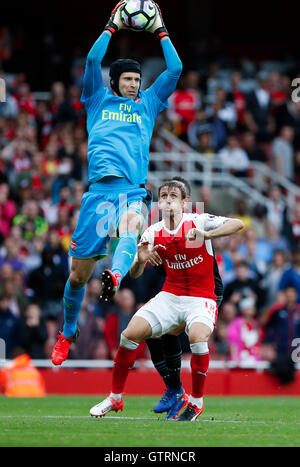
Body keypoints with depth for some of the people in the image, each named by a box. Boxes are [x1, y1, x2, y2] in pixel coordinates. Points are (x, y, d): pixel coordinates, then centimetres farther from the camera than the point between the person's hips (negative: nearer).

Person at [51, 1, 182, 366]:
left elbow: (175, 69, 20)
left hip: (134, 189, 1)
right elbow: (93, 60, 8)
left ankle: (116, 275, -62)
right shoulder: (99, 100, 20)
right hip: (100, 186, -1)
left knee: (131, 226, -37)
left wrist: (160, 31, 20)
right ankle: (67, 333, 20)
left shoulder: (148, 103, 24)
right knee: (79, 272, 1)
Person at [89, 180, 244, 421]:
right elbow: (135, 274, 6)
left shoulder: (198, 221, -8)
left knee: (198, 337, -32)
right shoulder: (153, 233, 3)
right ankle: (115, 397, 5)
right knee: (131, 333, -13)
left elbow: (238, 224, -20)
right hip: (169, 297, 4)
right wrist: (140, 260, -18)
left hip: (201, 299, -4)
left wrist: (206, 234, -34)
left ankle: (196, 401, -11)